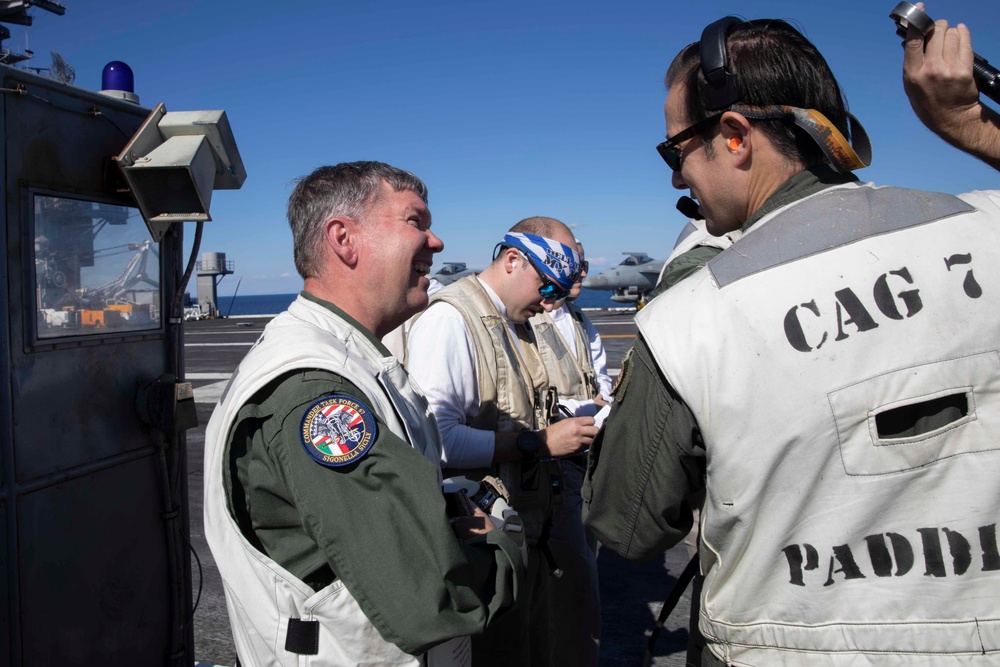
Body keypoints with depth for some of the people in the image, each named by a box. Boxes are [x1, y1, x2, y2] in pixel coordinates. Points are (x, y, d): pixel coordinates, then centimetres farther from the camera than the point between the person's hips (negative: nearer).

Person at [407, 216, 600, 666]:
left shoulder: (517, 324, 12)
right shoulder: (449, 318, -19)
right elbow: (437, 437, -30)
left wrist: (566, 429, 3)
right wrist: (539, 443, -25)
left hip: (527, 528, 9)